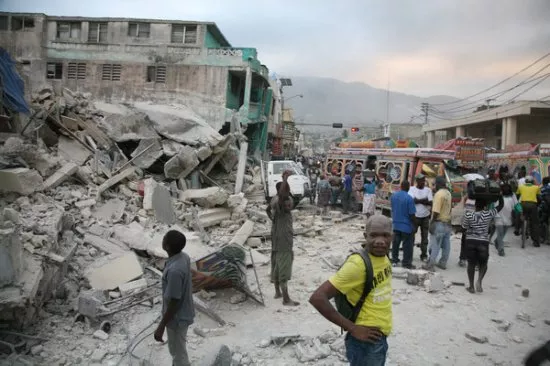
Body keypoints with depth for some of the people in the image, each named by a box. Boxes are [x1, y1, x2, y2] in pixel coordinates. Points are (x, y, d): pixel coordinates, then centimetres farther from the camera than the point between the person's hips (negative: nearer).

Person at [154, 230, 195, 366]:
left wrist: (161, 327, -18)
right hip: (183, 313, 9)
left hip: (177, 318, -9)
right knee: (177, 349, 29)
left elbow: (174, 303, -28)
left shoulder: (175, 270, -36)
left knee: (179, 353, 14)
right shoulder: (184, 257, -7)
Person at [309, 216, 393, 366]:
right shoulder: (358, 264, -25)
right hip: (366, 341, -8)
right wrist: (352, 328, -22)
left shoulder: (384, 257, -1)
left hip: (381, 338, 8)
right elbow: (317, 298, -28)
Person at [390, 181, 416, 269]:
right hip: (406, 225, -6)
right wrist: (413, 225, -6)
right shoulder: (409, 198, -19)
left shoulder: (393, 196, 1)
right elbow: (411, 214, -16)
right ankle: (406, 263, 9)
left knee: (395, 243, 15)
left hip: (396, 224, 6)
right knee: (408, 244, 4)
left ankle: (394, 260, 24)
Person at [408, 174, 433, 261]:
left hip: (425, 217, 2)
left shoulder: (428, 190, 4)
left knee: (424, 236, 7)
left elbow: (430, 202, -7)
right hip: (415, 216, -2)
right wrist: (424, 200, -13)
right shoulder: (412, 189, -2)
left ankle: (424, 255, 15)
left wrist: (418, 200, -16)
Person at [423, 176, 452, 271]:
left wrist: (432, 223, -18)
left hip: (439, 223, -9)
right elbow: (449, 208, 15)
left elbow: (436, 211, -22)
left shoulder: (439, 194, -17)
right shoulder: (448, 193, 11)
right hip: (447, 222, 9)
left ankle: (430, 265, -2)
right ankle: (443, 263, 21)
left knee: (435, 245, -5)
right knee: (446, 244, 12)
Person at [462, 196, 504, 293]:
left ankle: (471, 286, 14)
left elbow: (464, 228, 2)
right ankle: (479, 281, -5)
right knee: (483, 264, 17)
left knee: (471, 264, 11)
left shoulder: (468, 215, -8)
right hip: (483, 242, 0)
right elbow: (501, 205, 4)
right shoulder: (489, 214, -7)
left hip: (470, 242, 0)